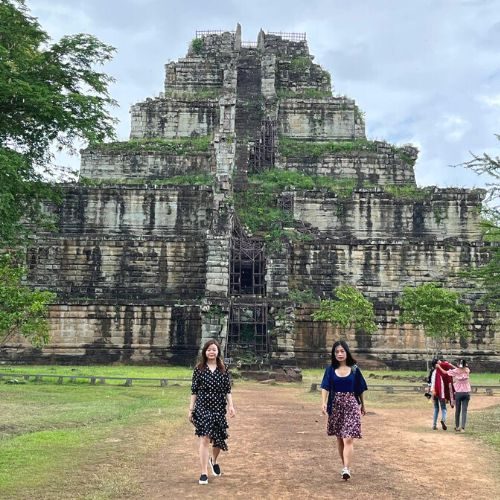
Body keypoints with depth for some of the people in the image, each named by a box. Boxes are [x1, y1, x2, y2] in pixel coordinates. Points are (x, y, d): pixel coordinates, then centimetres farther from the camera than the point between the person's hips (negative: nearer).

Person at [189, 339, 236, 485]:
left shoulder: (223, 369, 3)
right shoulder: (199, 369, -1)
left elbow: (227, 390, 5)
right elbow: (194, 390, 1)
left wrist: (231, 405, -6)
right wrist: (191, 409, 0)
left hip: (219, 408, 2)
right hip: (202, 408, -2)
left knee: (218, 438, 13)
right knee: (204, 439, -6)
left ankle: (214, 460, 43)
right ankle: (204, 473, 0)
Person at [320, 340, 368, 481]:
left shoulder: (354, 369, -1)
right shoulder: (331, 369, 0)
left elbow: (360, 389, 9)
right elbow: (325, 387, -9)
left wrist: (363, 405, 16)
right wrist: (323, 403, -24)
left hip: (351, 406, -2)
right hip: (336, 406, 2)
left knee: (348, 439, -12)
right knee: (339, 438, 13)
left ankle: (346, 469, -16)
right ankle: (344, 466, 27)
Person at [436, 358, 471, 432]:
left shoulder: (455, 371, -7)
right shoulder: (467, 370, 1)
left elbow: (445, 372, 1)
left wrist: (439, 366, 15)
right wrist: (451, 365, 21)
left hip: (458, 393, -1)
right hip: (466, 392, 1)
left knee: (457, 410, 11)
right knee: (464, 410, -1)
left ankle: (457, 427, 21)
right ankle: (463, 427, -11)